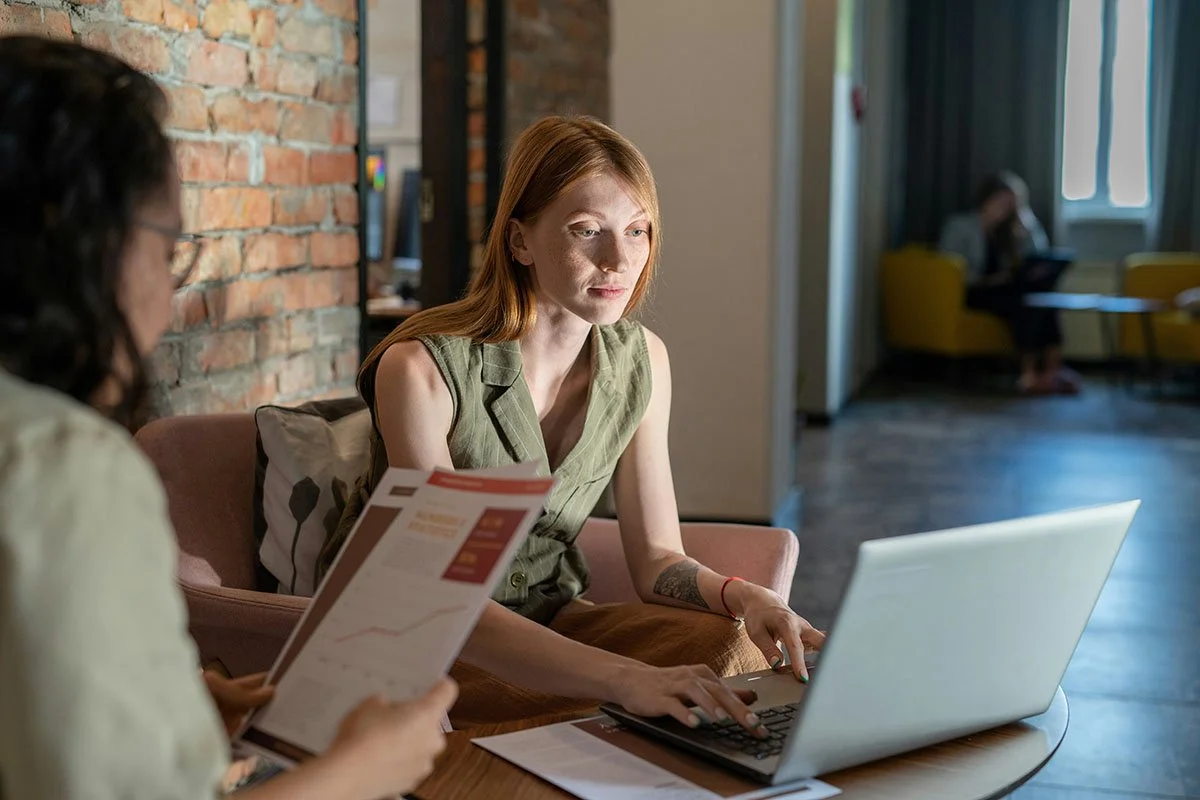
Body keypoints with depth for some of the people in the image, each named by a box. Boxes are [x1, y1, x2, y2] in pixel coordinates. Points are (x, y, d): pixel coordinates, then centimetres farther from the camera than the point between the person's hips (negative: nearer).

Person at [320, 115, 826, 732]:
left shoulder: (640, 361, -4)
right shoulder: (422, 369, -23)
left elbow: (657, 558, 0)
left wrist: (741, 594, -24)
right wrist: (623, 677, -43)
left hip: (548, 621, 6)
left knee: (739, 648, -21)